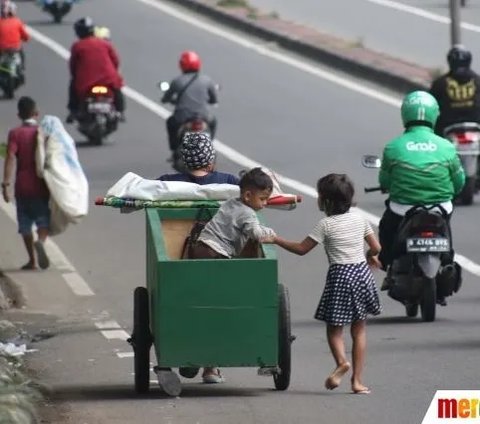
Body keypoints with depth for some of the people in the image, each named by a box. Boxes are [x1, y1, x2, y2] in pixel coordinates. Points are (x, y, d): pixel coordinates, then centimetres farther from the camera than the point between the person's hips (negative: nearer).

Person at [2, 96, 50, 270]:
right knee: (44, 221, 6)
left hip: (23, 186, -1)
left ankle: (32, 260, 9)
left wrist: (5, 183, -19)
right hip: (42, 186, 1)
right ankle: (40, 241, -26)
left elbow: (10, 158, -17)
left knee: (25, 224, 9)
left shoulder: (15, 134, -5)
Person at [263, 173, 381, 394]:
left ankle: (341, 361, -24)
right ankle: (357, 380, 5)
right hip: (362, 273, 4)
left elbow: (302, 249, -7)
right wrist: (369, 256, 30)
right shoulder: (359, 219, 4)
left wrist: (276, 240, 3)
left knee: (334, 327, 5)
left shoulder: (326, 225, -9)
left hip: (340, 276, -4)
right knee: (359, 330, 9)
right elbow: (376, 247, 8)